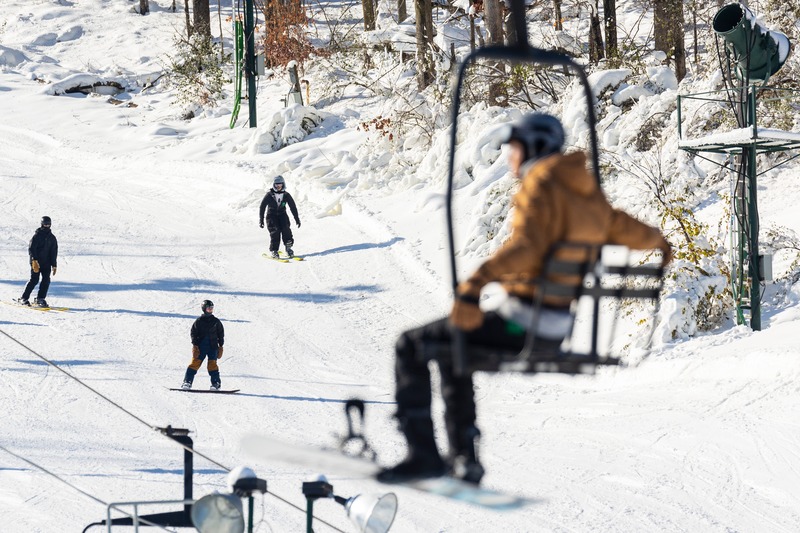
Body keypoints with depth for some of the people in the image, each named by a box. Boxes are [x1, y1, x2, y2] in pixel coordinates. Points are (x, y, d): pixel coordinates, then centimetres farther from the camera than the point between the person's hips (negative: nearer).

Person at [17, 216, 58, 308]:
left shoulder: (52, 238, 13)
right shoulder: (37, 236, -3)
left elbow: (54, 253, 17)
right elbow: (31, 249, -10)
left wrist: (54, 265, 10)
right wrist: (34, 261, -22)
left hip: (46, 263, 5)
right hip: (36, 262, -5)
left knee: (46, 280, -7)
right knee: (34, 280, -11)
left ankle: (40, 299, -1)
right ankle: (24, 298, -3)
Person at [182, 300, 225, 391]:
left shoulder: (216, 321, 10)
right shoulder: (199, 321, 5)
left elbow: (221, 334, 15)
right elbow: (193, 332, 4)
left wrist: (220, 346, 9)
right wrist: (195, 345, -6)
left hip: (213, 346, 1)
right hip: (201, 346, -1)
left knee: (212, 364, -7)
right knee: (195, 363, -6)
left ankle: (216, 383, -4)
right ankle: (187, 382, -5)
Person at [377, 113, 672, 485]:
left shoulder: (541, 188, -12)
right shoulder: (586, 193, 11)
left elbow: (524, 246, -29)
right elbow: (627, 230, 24)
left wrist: (476, 283, -43)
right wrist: (658, 242, 48)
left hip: (519, 328, -9)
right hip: (554, 335, 9)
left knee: (411, 347, 0)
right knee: (451, 354, 31)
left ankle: (423, 454, -5)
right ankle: (464, 459, 28)